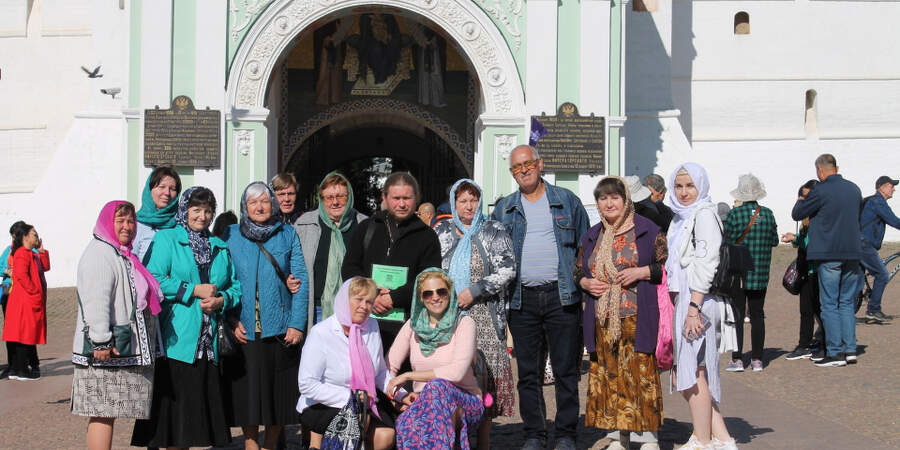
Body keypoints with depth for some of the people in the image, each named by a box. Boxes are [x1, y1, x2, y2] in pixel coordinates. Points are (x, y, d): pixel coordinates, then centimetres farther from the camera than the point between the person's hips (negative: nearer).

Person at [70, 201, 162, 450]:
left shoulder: (123, 255, 22)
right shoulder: (99, 253, -10)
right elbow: (95, 301, -21)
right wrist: (101, 342, -26)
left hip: (125, 351, 10)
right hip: (104, 353, -10)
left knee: (108, 412, 10)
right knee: (103, 413, -9)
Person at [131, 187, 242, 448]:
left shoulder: (220, 247, 18)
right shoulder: (166, 238, 2)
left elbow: (235, 285, 18)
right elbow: (152, 280, -10)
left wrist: (221, 300, -3)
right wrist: (194, 290, -11)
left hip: (207, 344, 5)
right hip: (174, 339, -5)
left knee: (199, 403, 5)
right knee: (173, 398, -5)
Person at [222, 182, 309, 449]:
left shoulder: (287, 235, 6)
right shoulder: (231, 236, 6)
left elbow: (301, 280, 2)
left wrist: (297, 324, -7)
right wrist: (231, 321, -9)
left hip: (280, 328, 1)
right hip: (244, 330, 0)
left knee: (278, 390, 5)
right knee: (246, 390, 1)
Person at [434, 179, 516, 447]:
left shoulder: (494, 231, 7)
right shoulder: (441, 232, 15)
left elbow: (507, 270, -2)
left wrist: (475, 290, -10)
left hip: (483, 315, -2)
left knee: (485, 374, -5)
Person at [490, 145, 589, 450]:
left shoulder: (566, 201, 8)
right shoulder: (504, 209, 12)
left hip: (561, 296, -1)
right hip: (522, 299, 2)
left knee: (566, 369, 1)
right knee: (528, 371, 4)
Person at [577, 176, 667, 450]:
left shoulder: (648, 231, 1)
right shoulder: (591, 237, 15)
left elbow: (667, 266, 1)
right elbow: (578, 272, 21)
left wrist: (641, 272, -13)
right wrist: (586, 283, 0)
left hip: (636, 317, -5)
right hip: (602, 320, 5)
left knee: (641, 372, -7)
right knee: (609, 374, 6)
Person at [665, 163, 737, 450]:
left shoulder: (704, 214, -9)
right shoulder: (680, 218, 19)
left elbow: (706, 264, -17)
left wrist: (694, 308, -22)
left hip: (699, 302, -10)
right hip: (681, 302, 10)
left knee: (694, 374, -5)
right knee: (682, 375, 9)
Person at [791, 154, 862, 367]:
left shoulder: (820, 191, -12)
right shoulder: (854, 189, 9)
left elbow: (797, 214, -1)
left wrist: (801, 201, 20)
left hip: (829, 254, -6)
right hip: (852, 253, 6)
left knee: (830, 304, -1)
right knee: (847, 303, 13)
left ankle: (835, 353, -2)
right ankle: (850, 349, 12)